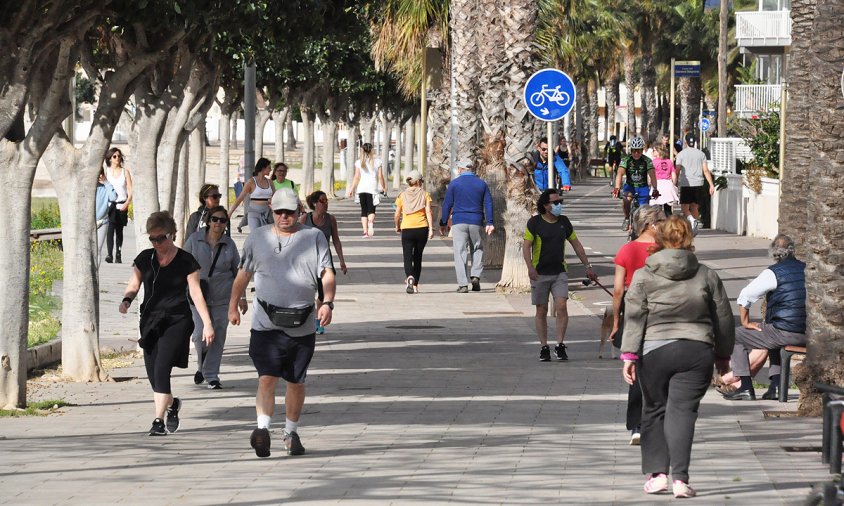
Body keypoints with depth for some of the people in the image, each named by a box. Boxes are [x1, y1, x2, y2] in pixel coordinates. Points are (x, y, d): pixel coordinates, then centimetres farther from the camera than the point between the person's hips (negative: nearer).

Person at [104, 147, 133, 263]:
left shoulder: (125, 172, 7)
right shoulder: (106, 172, 6)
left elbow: (130, 190, 3)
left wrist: (127, 202, -10)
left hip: (122, 205, 1)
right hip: (110, 204, -1)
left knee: (119, 230, 7)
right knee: (110, 228, -17)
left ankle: (118, 255, 15)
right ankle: (109, 254, -25)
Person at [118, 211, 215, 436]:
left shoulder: (185, 261, -3)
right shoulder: (145, 259, 6)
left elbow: (196, 293, -1)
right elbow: (133, 284, 12)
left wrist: (207, 323, -4)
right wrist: (126, 300, -10)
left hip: (176, 322, -4)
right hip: (150, 321, 4)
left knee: (162, 368, -18)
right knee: (152, 374, 6)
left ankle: (159, 420, -15)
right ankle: (172, 403, 36)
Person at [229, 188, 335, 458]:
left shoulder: (314, 237, 5)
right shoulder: (258, 238, 9)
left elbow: (327, 273, -1)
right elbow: (243, 274, 19)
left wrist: (328, 302, -16)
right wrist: (233, 306, 21)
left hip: (302, 326, 1)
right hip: (266, 323, -1)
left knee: (296, 382, 11)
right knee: (267, 378, -15)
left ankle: (291, 432, 24)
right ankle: (263, 428, -23)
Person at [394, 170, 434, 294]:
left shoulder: (402, 195, 5)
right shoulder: (424, 194, 3)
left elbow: (397, 215, 7)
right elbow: (428, 212, -6)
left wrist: (397, 226, 24)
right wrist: (431, 229, -7)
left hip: (407, 229, -1)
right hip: (422, 228, 1)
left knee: (407, 257, -5)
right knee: (417, 257, 15)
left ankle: (410, 277, -34)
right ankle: (415, 285, 20)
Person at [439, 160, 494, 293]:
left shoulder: (454, 184, 1)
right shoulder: (481, 184, 7)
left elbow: (447, 204, 1)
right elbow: (488, 204, 4)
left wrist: (443, 223, 6)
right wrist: (489, 223, 4)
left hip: (459, 222, -2)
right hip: (476, 222, 2)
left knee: (460, 252, -1)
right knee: (477, 249, 19)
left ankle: (463, 284, -7)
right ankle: (475, 276, 0)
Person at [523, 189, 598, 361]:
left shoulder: (563, 222, 9)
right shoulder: (535, 222, -2)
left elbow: (576, 244, 17)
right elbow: (526, 245, -6)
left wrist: (587, 266, 16)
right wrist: (530, 267, -20)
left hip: (560, 273, 2)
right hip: (540, 274, -2)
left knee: (561, 306, -13)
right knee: (541, 310, 3)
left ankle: (560, 345, -9)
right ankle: (544, 347, 11)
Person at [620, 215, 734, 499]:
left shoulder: (643, 276, 2)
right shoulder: (706, 276, 7)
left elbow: (634, 318, -4)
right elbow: (723, 318, 13)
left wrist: (629, 355, -4)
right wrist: (723, 355, 24)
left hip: (654, 351, -1)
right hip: (697, 352, 1)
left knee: (654, 411, 13)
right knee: (682, 412, -3)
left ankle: (656, 473, 8)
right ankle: (679, 478, -13)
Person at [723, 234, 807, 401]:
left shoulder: (773, 273, -7)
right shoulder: (807, 269, 10)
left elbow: (745, 296, -4)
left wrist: (745, 323, 8)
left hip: (785, 334, -7)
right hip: (809, 335, 7)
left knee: (736, 337, 10)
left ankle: (746, 388, 4)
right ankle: (776, 386, 26)